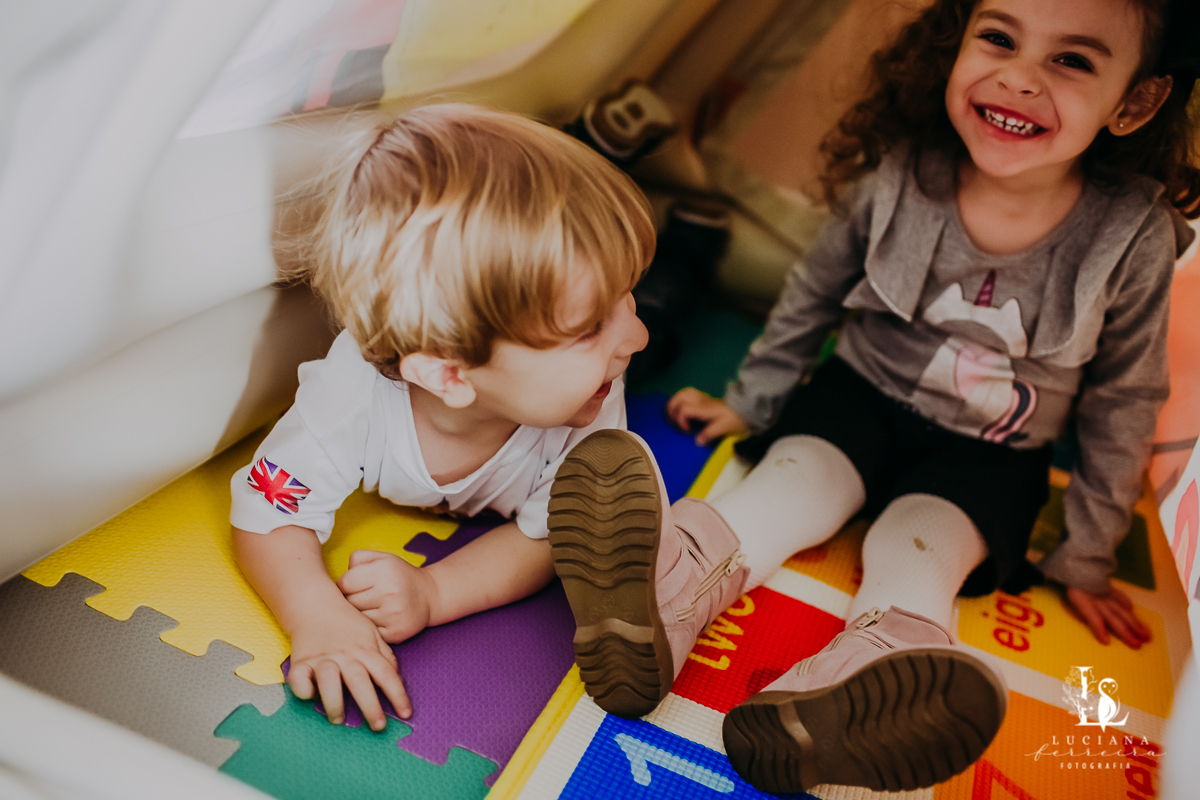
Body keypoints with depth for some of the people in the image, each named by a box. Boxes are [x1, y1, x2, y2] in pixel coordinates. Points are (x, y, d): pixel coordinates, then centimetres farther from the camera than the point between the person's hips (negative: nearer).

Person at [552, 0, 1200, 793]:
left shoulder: (1135, 237, -16)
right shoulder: (899, 175, -15)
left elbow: (1123, 402, -3)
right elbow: (815, 291, 2)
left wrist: (1087, 558, 4)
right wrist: (750, 398, 10)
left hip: (984, 453, -1)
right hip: (863, 393, 2)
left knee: (918, 548, -28)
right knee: (793, 480, -27)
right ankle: (660, 592, -51)